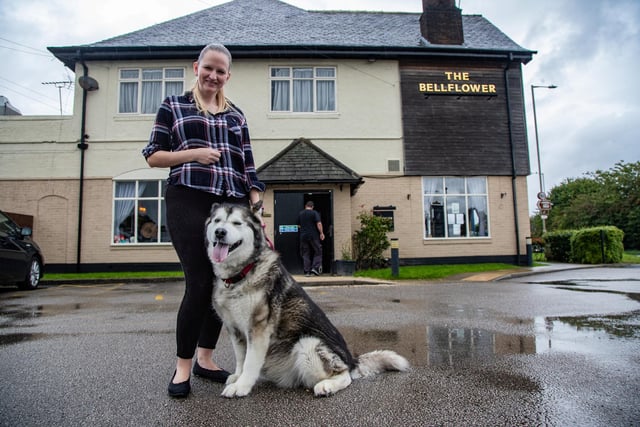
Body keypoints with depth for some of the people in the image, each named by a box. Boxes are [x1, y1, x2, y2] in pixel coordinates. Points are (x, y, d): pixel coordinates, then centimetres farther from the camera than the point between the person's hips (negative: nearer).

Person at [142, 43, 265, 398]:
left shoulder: (236, 115, 21)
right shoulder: (174, 106, 13)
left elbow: (248, 167, 16)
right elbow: (152, 156, 8)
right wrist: (194, 153, -8)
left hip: (231, 205, 4)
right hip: (189, 201, -4)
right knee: (199, 283, -10)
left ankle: (205, 359, 20)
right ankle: (182, 365, 9)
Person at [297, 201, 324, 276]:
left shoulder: (300, 213, 10)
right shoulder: (314, 213, -3)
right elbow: (319, 224, -13)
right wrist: (321, 233, -8)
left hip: (303, 236, 4)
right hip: (313, 236, -4)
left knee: (305, 254, 7)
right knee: (318, 251, 8)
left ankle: (307, 271, 6)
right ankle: (315, 267, -5)